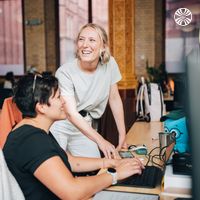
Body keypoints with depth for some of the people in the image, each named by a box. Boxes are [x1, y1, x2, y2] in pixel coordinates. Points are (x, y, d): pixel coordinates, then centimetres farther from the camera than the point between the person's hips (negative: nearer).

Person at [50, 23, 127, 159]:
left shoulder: (109, 64, -8)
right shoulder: (65, 72, -19)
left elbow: (115, 99, 0)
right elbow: (71, 114, -23)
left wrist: (123, 135, -1)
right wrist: (101, 141, -30)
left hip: (85, 127, 4)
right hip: (59, 125, -3)